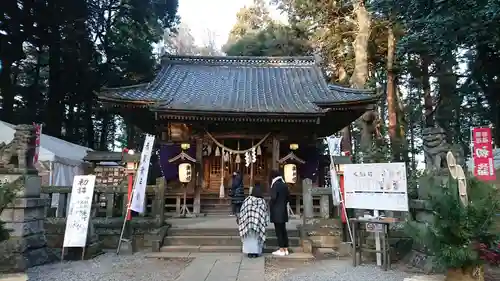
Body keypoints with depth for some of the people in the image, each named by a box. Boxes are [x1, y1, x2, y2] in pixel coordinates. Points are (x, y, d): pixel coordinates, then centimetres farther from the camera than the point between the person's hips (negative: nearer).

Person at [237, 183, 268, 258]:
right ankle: (256, 252, 10)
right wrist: (265, 223, 7)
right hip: (258, 223, 0)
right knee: (256, 237, 11)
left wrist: (239, 219, 8)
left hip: (247, 222, 0)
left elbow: (242, 212, -2)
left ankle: (249, 252, 10)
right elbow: (265, 214, 0)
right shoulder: (263, 202, -4)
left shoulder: (247, 200, -5)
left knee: (249, 237, 11)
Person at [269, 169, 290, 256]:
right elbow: (288, 197, 13)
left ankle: (281, 250, 1)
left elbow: (273, 198, -20)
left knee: (278, 230, -2)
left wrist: (270, 206, -4)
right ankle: (285, 249, 17)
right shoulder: (284, 185, 9)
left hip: (276, 211, -8)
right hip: (283, 210, 8)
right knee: (283, 230, 13)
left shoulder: (275, 185, -14)